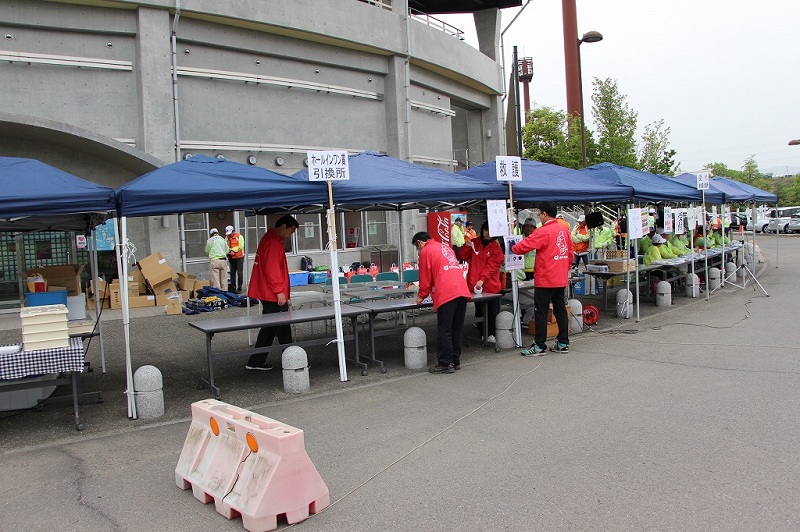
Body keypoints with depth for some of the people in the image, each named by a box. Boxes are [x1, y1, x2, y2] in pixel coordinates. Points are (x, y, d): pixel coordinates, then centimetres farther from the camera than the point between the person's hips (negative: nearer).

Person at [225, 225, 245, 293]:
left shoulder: (239, 236, -6)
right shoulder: (227, 238, 8)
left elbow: (241, 246, -15)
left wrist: (233, 249, -22)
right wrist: (228, 251, -16)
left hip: (239, 257, -5)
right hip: (231, 258, 5)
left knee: (239, 273, -1)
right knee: (232, 273, 9)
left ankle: (239, 288, 4)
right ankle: (233, 288, 17)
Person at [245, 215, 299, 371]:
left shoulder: (268, 239, 19)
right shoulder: (274, 243, -15)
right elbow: (272, 269, -22)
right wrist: (280, 291, -20)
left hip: (268, 294, 11)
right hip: (274, 295, -11)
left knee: (269, 328, 15)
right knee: (283, 330, -4)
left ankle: (256, 362, 20)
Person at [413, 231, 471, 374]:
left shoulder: (426, 251, 3)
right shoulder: (445, 247, 27)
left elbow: (425, 277, 2)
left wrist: (421, 296, 16)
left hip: (446, 294, -8)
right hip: (462, 291, 8)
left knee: (444, 331, -2)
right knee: (457, 330, 13)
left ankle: (445, 364, 1)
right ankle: (455, 361, 19)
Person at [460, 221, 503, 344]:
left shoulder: (496, 247, -1)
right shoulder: (474, 243, 10)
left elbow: (492, 266, -10)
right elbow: (464, 257, 7)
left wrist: (482, 280, -21)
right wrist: (467, 246, -12)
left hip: (491, 286, -3)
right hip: (474, 285, 3)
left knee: (492, 311, -2)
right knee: (479, 311, 9)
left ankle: (492, 334, 6)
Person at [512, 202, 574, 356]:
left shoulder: (543, 232, -15)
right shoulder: (564, 230, 8)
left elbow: (524, 246, -16)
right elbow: (571, 252, 14)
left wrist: (513, 248, 4)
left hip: (545, 280, -8)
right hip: (561, 279, 8)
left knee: (541, 312, -1)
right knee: (560, 310, 13)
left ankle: (539, 346, 3)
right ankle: (563, 343, 19)